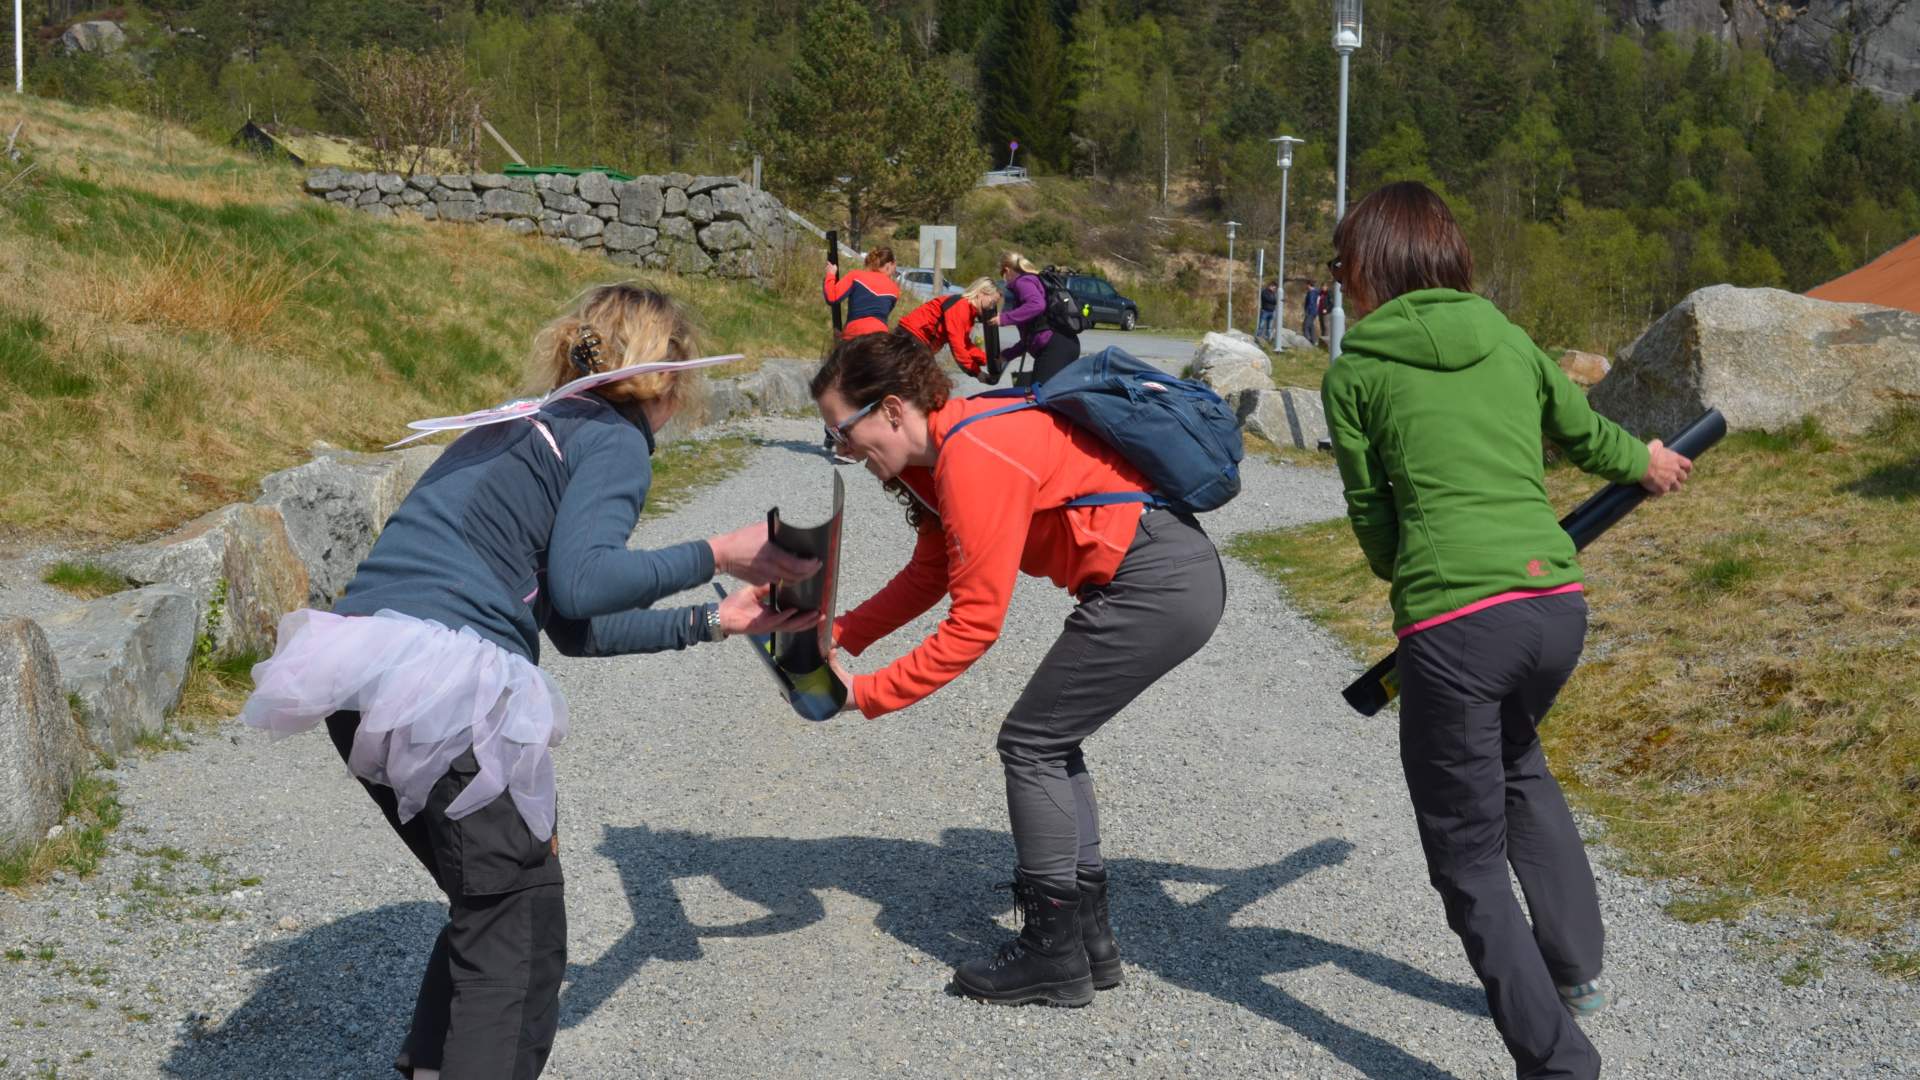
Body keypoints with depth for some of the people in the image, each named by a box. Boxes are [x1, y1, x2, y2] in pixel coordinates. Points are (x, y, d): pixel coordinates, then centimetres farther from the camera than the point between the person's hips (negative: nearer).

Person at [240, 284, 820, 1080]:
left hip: (363, 678, 9)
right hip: (441, 682, -9)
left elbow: (576, 628, 29)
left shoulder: (529, 430, 27)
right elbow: (580, 584, -16)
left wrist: (711, 622, 33)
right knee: (521, 922, 0)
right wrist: (715, 556, -6)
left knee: (489, 900, 23)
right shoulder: (615, 440, 1)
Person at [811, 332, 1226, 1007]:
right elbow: (928, 575, 16)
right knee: (1050, 745, 16)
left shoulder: (975, 459, -21)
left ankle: (1054, 955, 7)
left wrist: (866, 695, -14)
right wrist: (838, 636, 6)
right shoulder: (942, 449, 10)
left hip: (1156, 588, -10)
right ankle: (1089, 938, 23)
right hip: (1175, 577, 10)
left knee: (1031, 745, -1)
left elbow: (974, 625, -19)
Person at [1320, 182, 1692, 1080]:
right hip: (1558, 604, 6)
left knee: (1470, 856, 5)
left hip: (1454, 626, -6)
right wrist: (1646, 462, 50)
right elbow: (1582, 432, 29)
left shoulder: (1355, 372, 4)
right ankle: (1575, 967, 38)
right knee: (1517, 762, 34)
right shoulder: (1507, 340, 14)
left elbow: (1370, 513, 7)